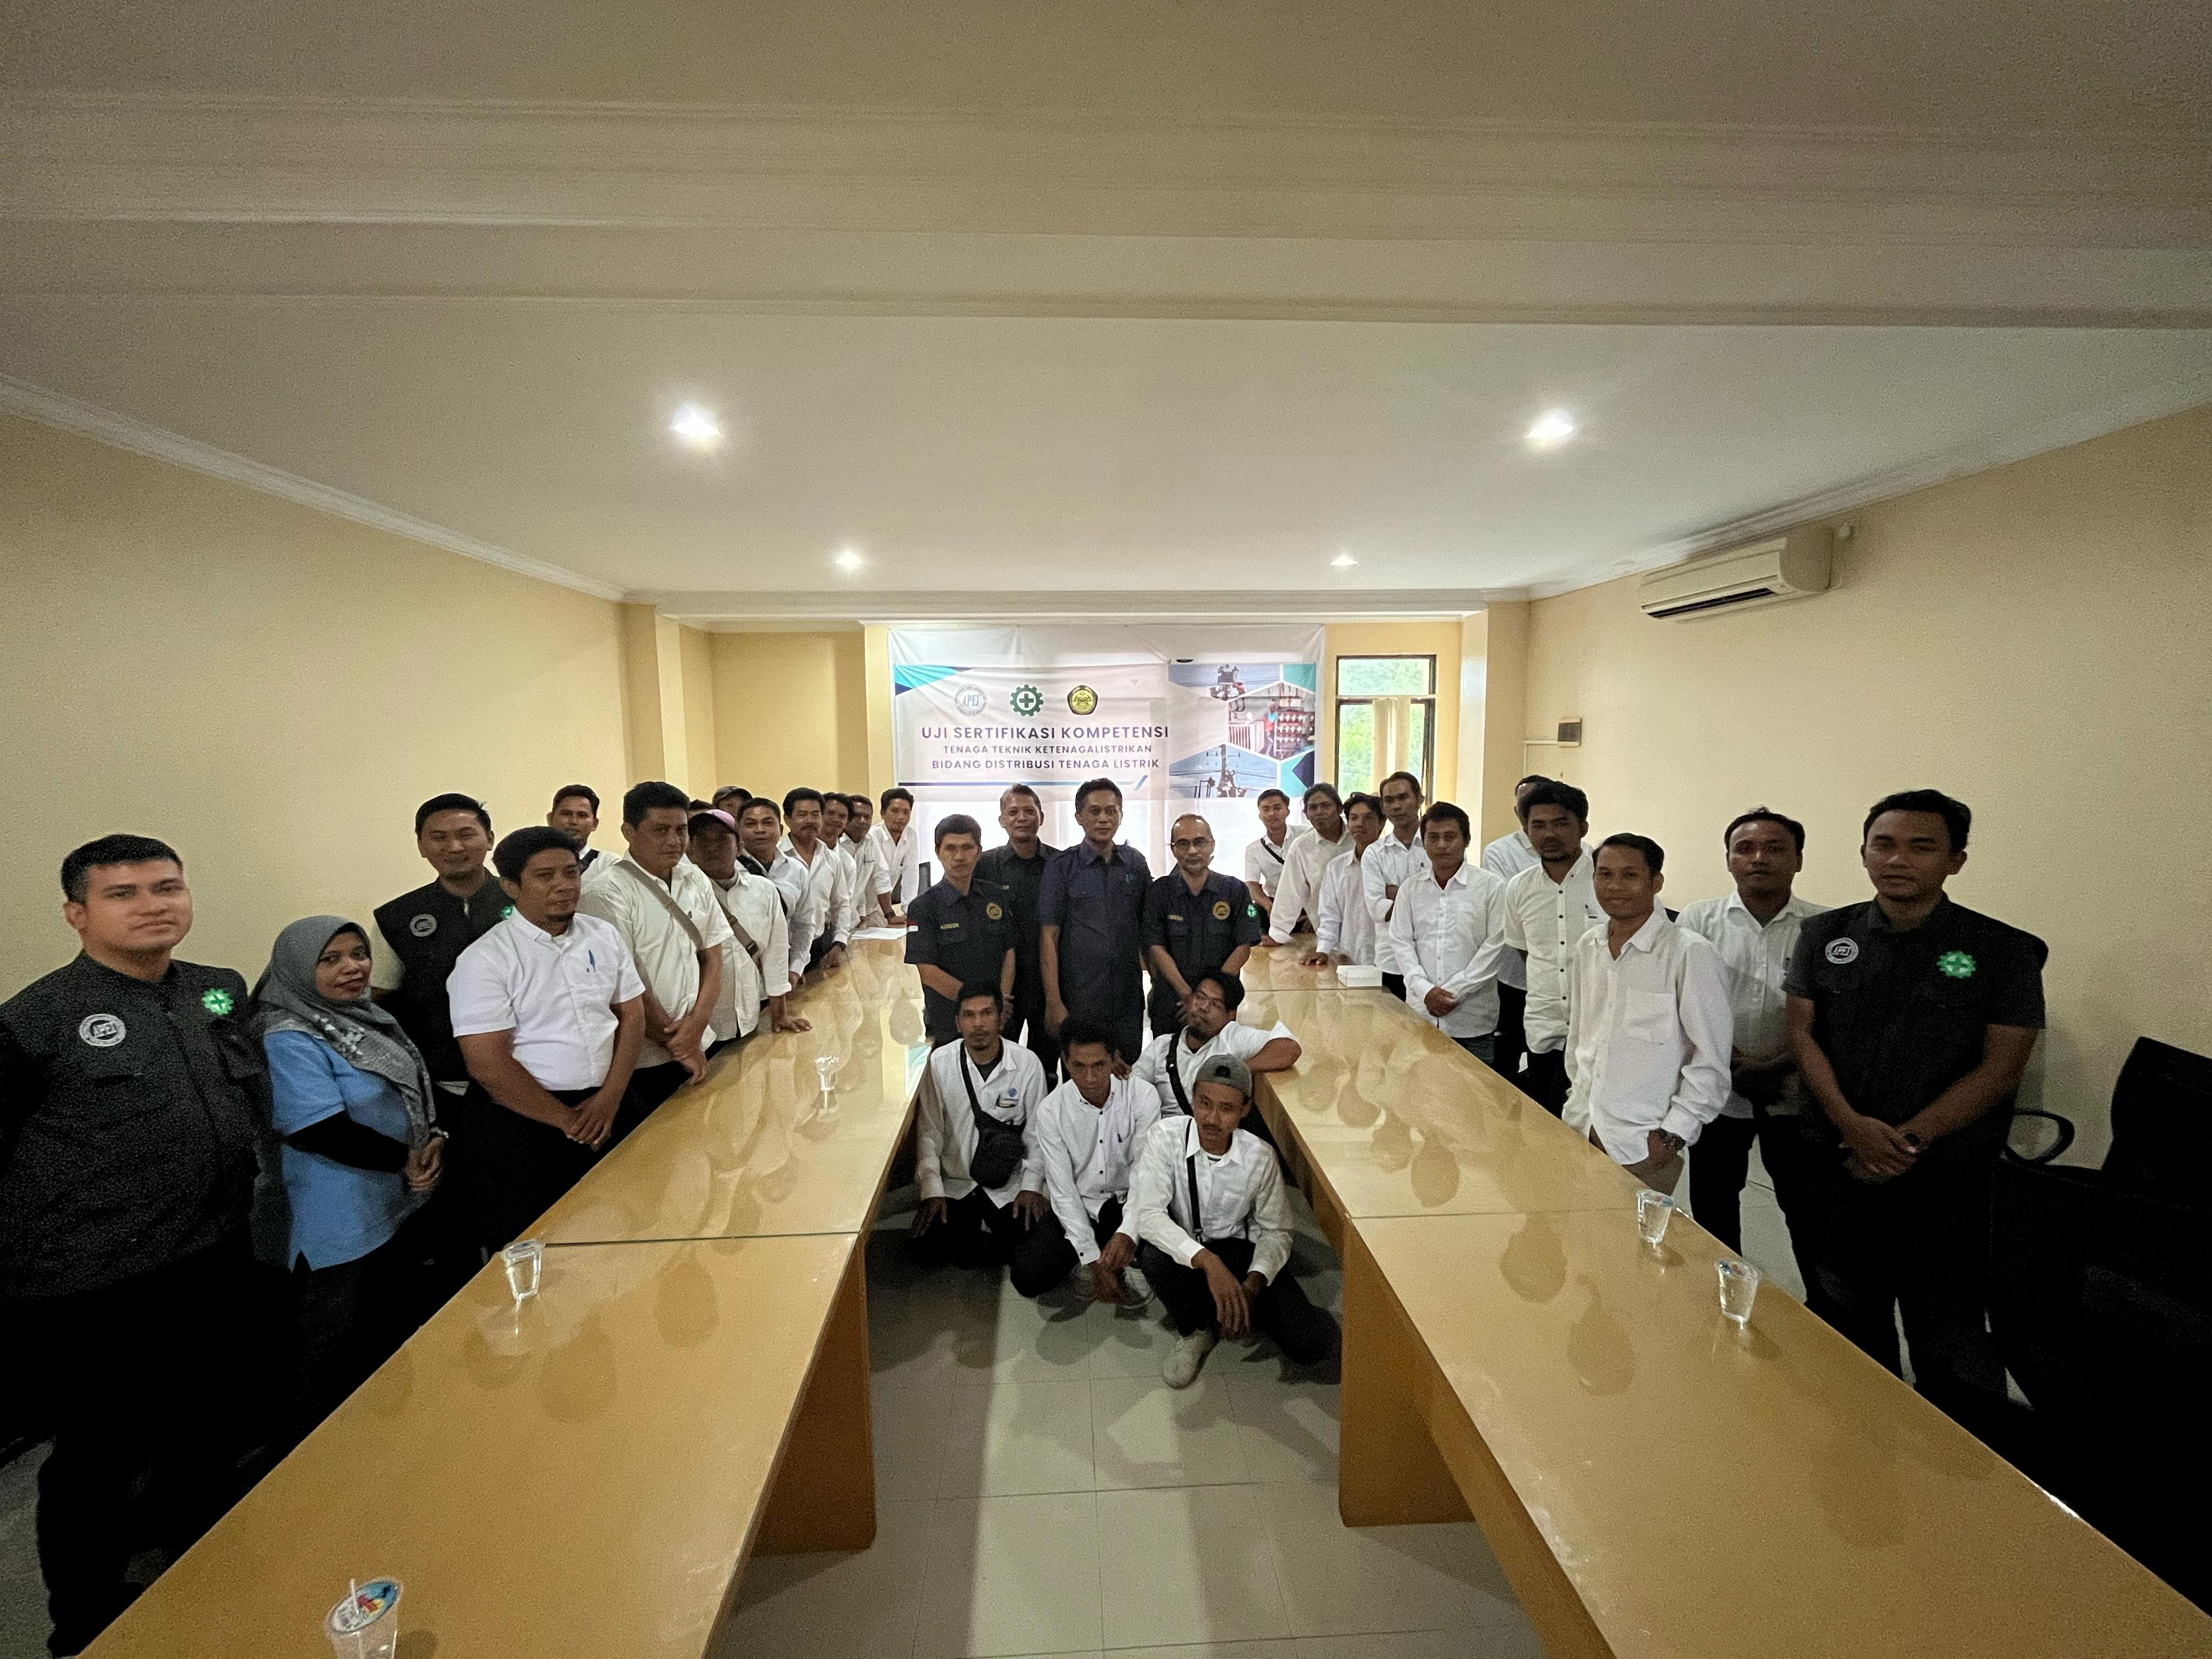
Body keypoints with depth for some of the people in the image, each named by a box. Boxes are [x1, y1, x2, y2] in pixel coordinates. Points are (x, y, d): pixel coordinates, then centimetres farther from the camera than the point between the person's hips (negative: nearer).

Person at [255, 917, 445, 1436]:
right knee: (334, 1355, 9)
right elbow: (324, 1132, -26)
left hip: (402, 1208, 9)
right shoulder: (290, 1041, -20)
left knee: (400, 1339, 24)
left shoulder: (370, 1018, 6)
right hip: (340, 1230, -9)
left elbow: (420, 1087, 12)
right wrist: (407, 1159, -16)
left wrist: (434, 1140, -6)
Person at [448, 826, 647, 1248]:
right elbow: (489, 1063, -14)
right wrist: (567, 1121, -10)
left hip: (607, 1107, 4)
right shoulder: (485, 960, -11)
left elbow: (632, 1015, 6)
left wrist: (610, 1098, -6)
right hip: (522, 1118, -4)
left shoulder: (604, 935, 4)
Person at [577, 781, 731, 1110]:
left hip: (700, 1046, 6)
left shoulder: (695, 879, 5)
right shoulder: (606, 893, -15)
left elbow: (712, 958, 7)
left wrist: (697, 1025, -7)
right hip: (645, 1062, -6)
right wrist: (676, 1044, -9)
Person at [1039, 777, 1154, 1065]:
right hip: (1078, 1002, -3)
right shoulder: (1062, 868, -4)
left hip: (1129, 1000, 3)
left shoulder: (1136, 864, 6)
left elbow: (1147, 931, 13)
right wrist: (1053, 1003, -12)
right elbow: (1049, 937, -7)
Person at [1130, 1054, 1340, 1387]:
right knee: (1154, 1254, -38)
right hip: (1182, 1253, -1)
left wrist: (1253, 1284, -21)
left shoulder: (1260, 1157, -13)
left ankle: (1233, 1311, 11)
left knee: (1314, 1343, -18)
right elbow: (1148, 1215, -29)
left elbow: (1275, 1231, -2)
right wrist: (1208, 1261, -41)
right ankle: (1192, 1331, -5)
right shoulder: (1166, 1137, -20)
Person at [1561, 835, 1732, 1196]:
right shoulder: (1588, 947, 5)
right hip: (1580, 1129, 5)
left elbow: (1711, 1062, -12)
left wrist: (1672, 1135, -12)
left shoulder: (1691, 955, -13)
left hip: (1642, 1145, -5)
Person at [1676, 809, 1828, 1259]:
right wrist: (1736, 1065, -13)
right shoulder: (1699, 920, -2)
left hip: (1794, 1092, -1)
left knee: (1807, 1207, 10)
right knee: (1712, 1206, 16)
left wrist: (1778, 1067, -16)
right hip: (1717, 1090, 1)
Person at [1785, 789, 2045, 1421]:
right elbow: (1802, 1033, 0)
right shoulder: (1823, 935, 3)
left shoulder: (2005, 951, -3)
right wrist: (1853, 1125, -13)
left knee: (1947, 1331, 3)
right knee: (1852, 1312, 16)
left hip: (1944, 1171, -2)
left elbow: (2001, 1066, -7)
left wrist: (1910, 1140, -14)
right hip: (1837, 1159, 3)